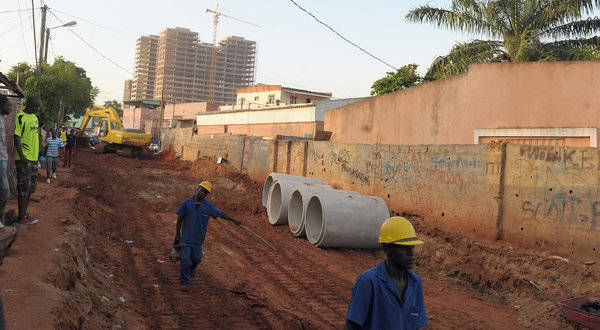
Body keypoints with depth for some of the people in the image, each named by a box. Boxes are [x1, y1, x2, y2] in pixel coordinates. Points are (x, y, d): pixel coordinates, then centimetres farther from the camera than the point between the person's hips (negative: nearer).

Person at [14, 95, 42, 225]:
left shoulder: (35, 117, 14)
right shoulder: (20, 117, -12)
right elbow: (16, 137, -15)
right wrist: (22, 157, -21)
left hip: (33, 158, 9)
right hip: (24, 158, -9)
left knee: (31, 188, 12)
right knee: (24, 188, -6)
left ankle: (25, 214, 21)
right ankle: (21, 218, 0)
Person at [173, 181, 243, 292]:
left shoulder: (208, 206, -5)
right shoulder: (186, 203, -9)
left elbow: (220, 213, 0)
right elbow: (180, 218, -2)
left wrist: (234, 220, -1)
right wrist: (177, 234, 0)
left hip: (198, 238, 2)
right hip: (186, 237, -2)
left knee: (196, 258, 13)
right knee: (185, 259, -3)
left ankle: (192, 267, 49)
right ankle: (184, 282, 9)